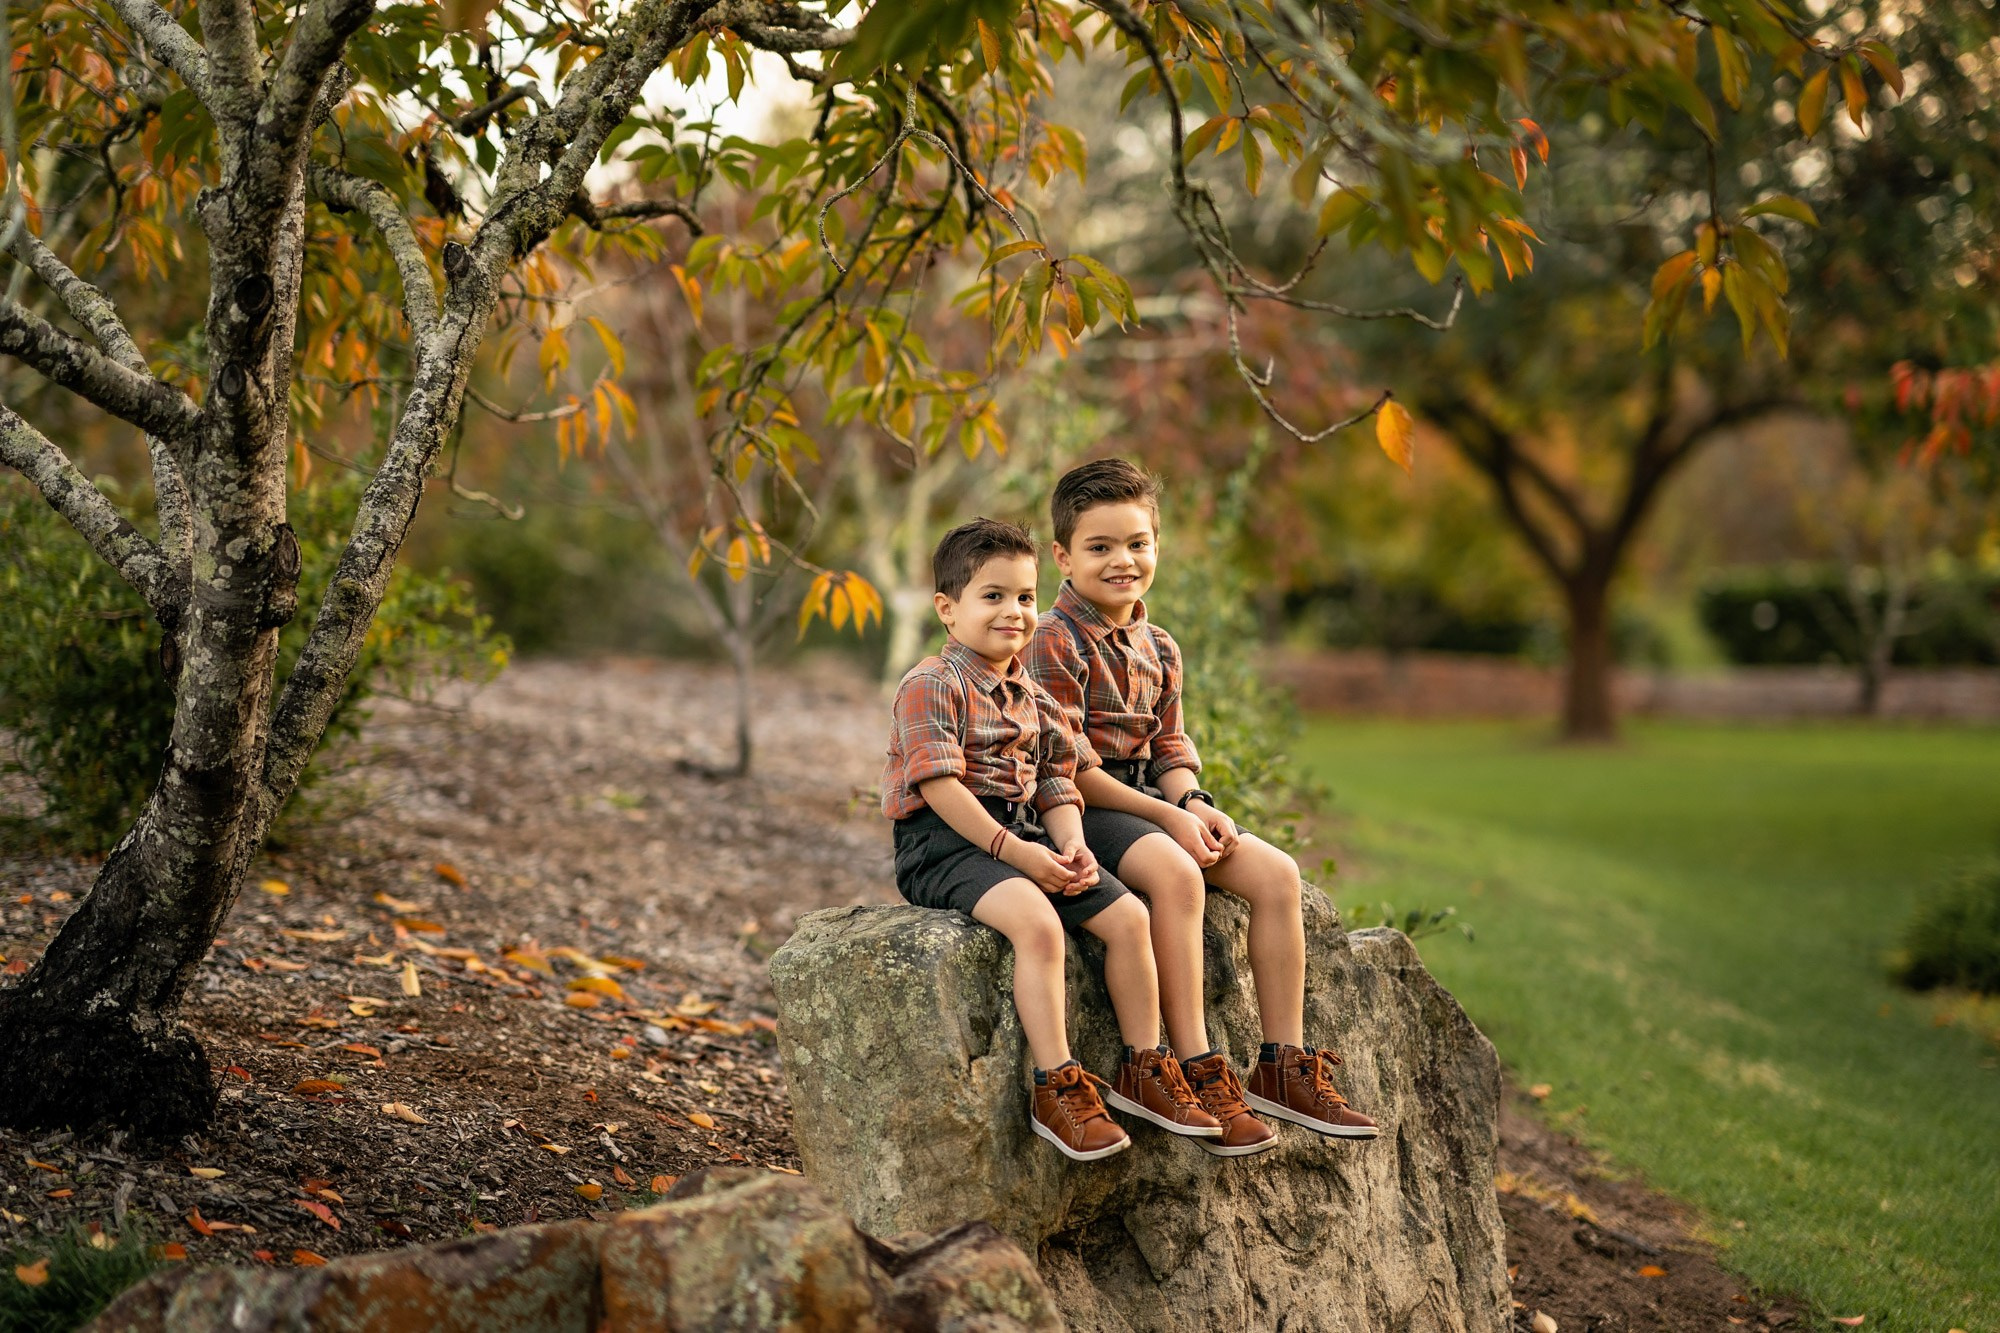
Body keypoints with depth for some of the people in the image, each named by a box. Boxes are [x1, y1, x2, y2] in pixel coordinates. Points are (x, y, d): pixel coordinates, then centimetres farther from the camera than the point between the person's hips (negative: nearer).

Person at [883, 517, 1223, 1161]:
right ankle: (1055, 1087, -27)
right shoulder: (930, 686, -9)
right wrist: (1012, 851, -23)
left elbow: (1057, 786, 14)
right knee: (1037, 922, -33)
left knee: (1128, 915, -6)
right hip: (945, 841, -8)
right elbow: (940, 785, -18)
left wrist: (1072, 844, -8)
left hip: (1025, 836, 8)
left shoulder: (1034, 698, 17)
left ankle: (1144, 1067, 6)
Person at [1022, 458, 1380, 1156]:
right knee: (1176, 873, -35)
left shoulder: (1158, 649, 15)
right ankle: (1199, 1073, -31)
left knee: (1276, 872, -10)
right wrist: (1165, 815, -18)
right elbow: (1067, 768, -16)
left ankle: (1284, 1066, -5)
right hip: (1080, 809, -8)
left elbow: (1169, 746, 17)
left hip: (1157, 801, 8)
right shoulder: (1055, 644, -11)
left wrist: (1194, 803, -6)